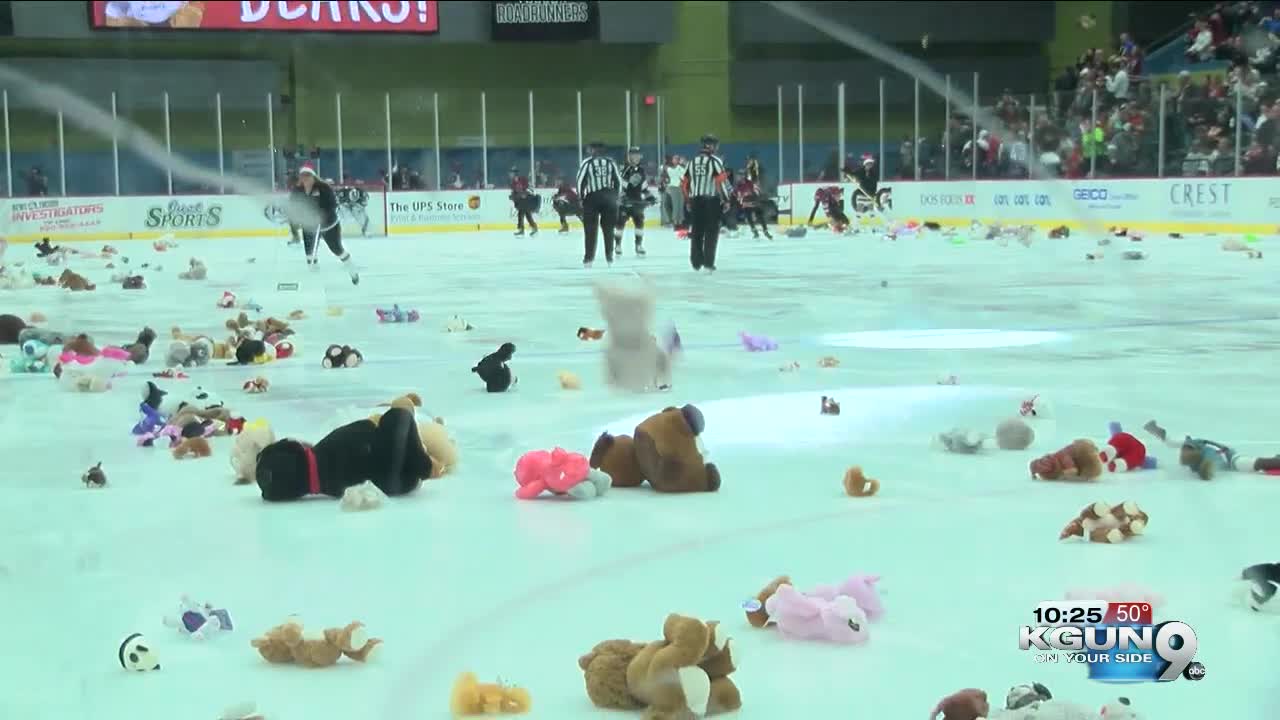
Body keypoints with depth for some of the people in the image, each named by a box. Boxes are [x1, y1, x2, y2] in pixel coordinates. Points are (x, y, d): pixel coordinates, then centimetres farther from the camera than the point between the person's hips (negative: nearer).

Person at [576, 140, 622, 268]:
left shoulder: (587, 162, -2)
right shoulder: (610, 162, 8)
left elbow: (580, 181, -5)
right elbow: (618, 180, 8)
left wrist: (581, 197, 5)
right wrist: (615, 196, 17)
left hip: (592, 198, -3)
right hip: (609, 198, 3)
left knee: (591, 229, 3)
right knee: (608, 228, 12)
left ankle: (589, 257, 0)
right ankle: (609, 256, 12)